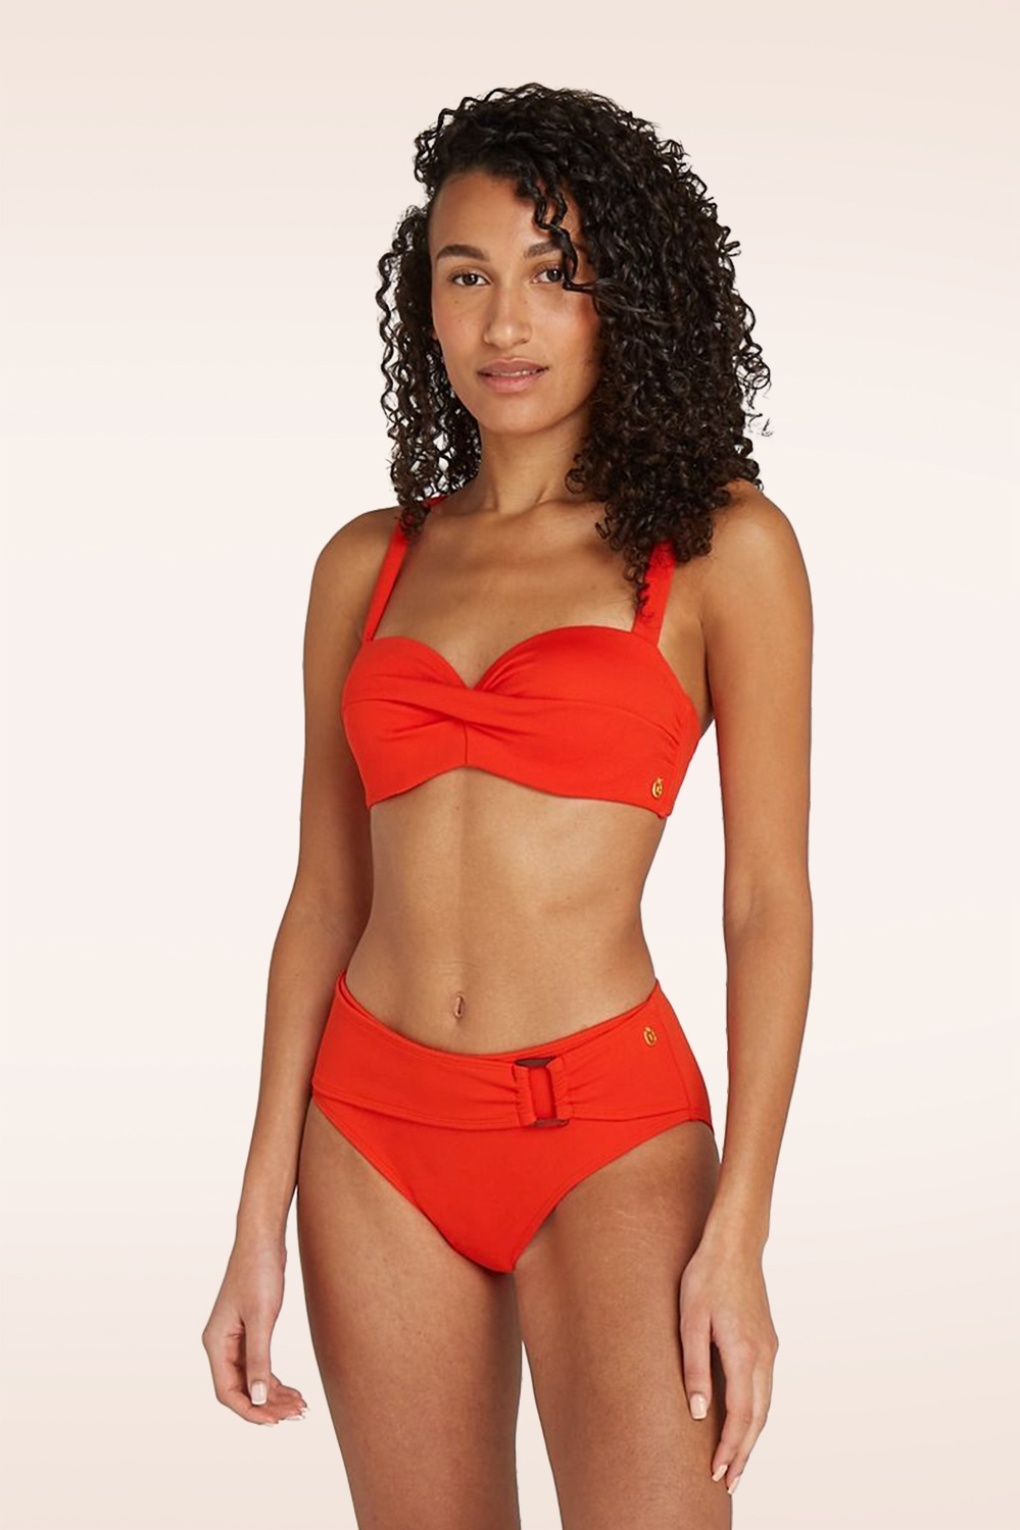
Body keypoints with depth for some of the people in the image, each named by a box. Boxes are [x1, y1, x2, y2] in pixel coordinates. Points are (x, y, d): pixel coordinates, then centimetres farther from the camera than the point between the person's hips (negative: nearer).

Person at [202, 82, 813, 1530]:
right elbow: (325, 893, 10)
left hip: (608, 1134, -3)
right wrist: (260, 1222, 6)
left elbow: (770, 904, -4)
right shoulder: (368, 564, 8)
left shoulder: (719, 547, -2)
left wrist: (739, 1236, -11)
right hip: (376, 1130, 4)